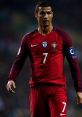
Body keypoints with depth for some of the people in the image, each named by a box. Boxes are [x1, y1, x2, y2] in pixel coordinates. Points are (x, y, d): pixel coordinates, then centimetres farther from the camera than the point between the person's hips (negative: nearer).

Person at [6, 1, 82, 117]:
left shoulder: (62, 36, 2)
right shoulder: (28, 38, 8)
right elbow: (18, 62, 11)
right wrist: (11, 79, -8)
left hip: (58, 88, -2)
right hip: (37, 88, 2)